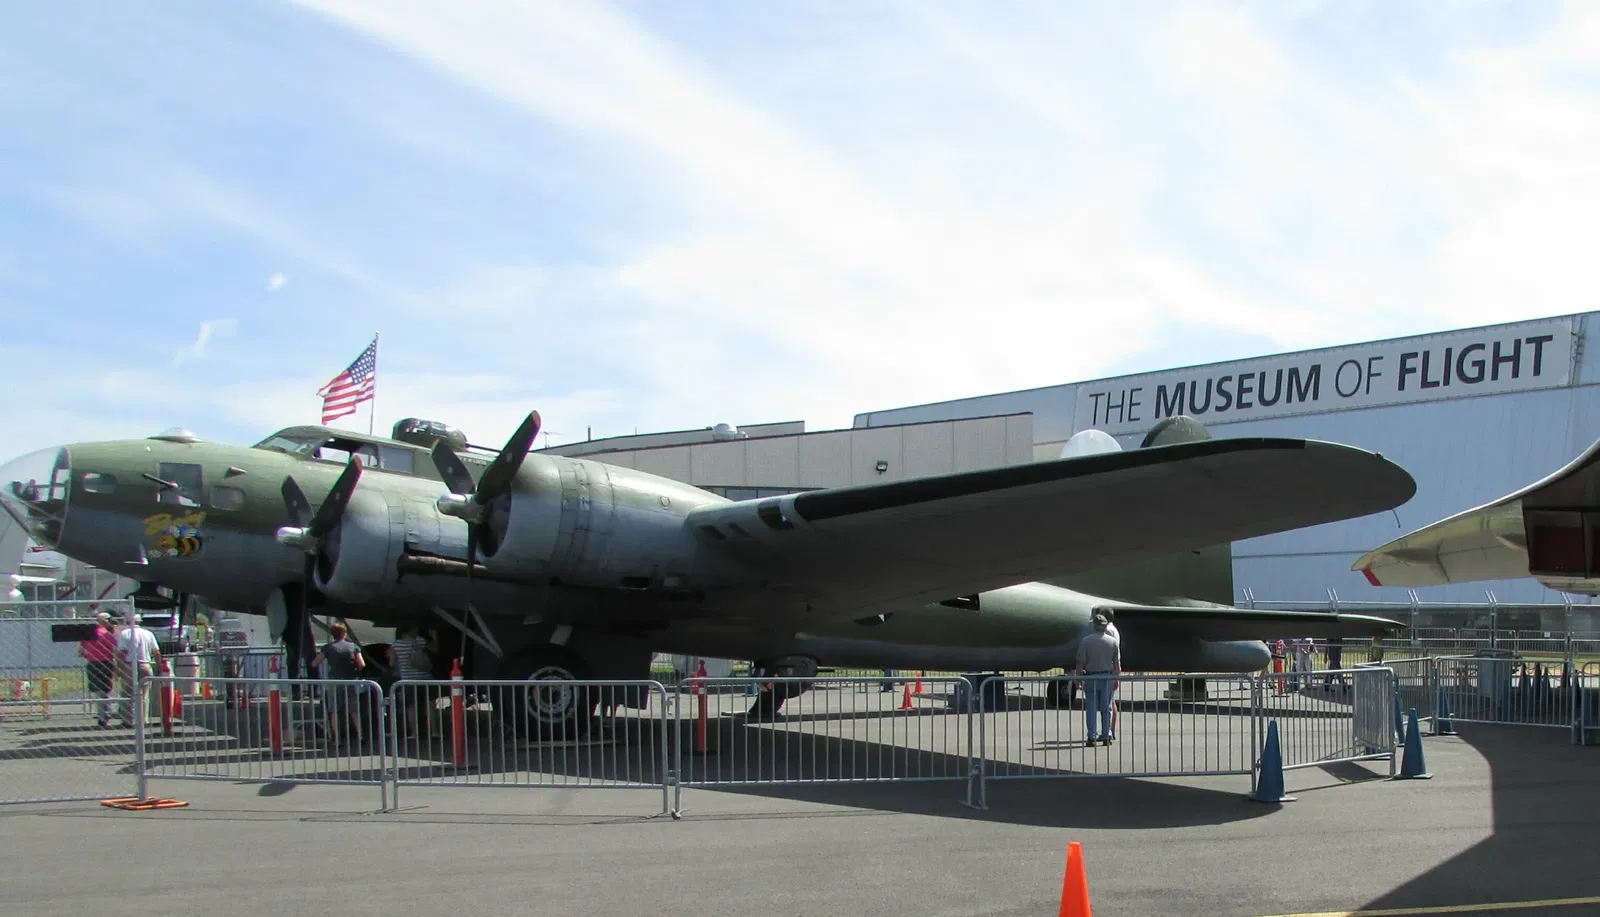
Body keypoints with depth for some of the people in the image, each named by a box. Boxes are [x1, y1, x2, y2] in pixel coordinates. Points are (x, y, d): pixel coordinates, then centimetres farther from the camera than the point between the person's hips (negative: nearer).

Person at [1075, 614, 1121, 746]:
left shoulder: (1086, 641, -7)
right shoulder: (1113, 642, 1)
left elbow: (1080, 663, -8)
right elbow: (1117, 664, 2)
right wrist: (1116, 680, 11)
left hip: (1091, 678, -2)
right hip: (1107, 678, 2)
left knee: (1091, 708, 3)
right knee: (1106, 709, 9)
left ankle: (1092, 736, -2)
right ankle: (1106, 736, 11)